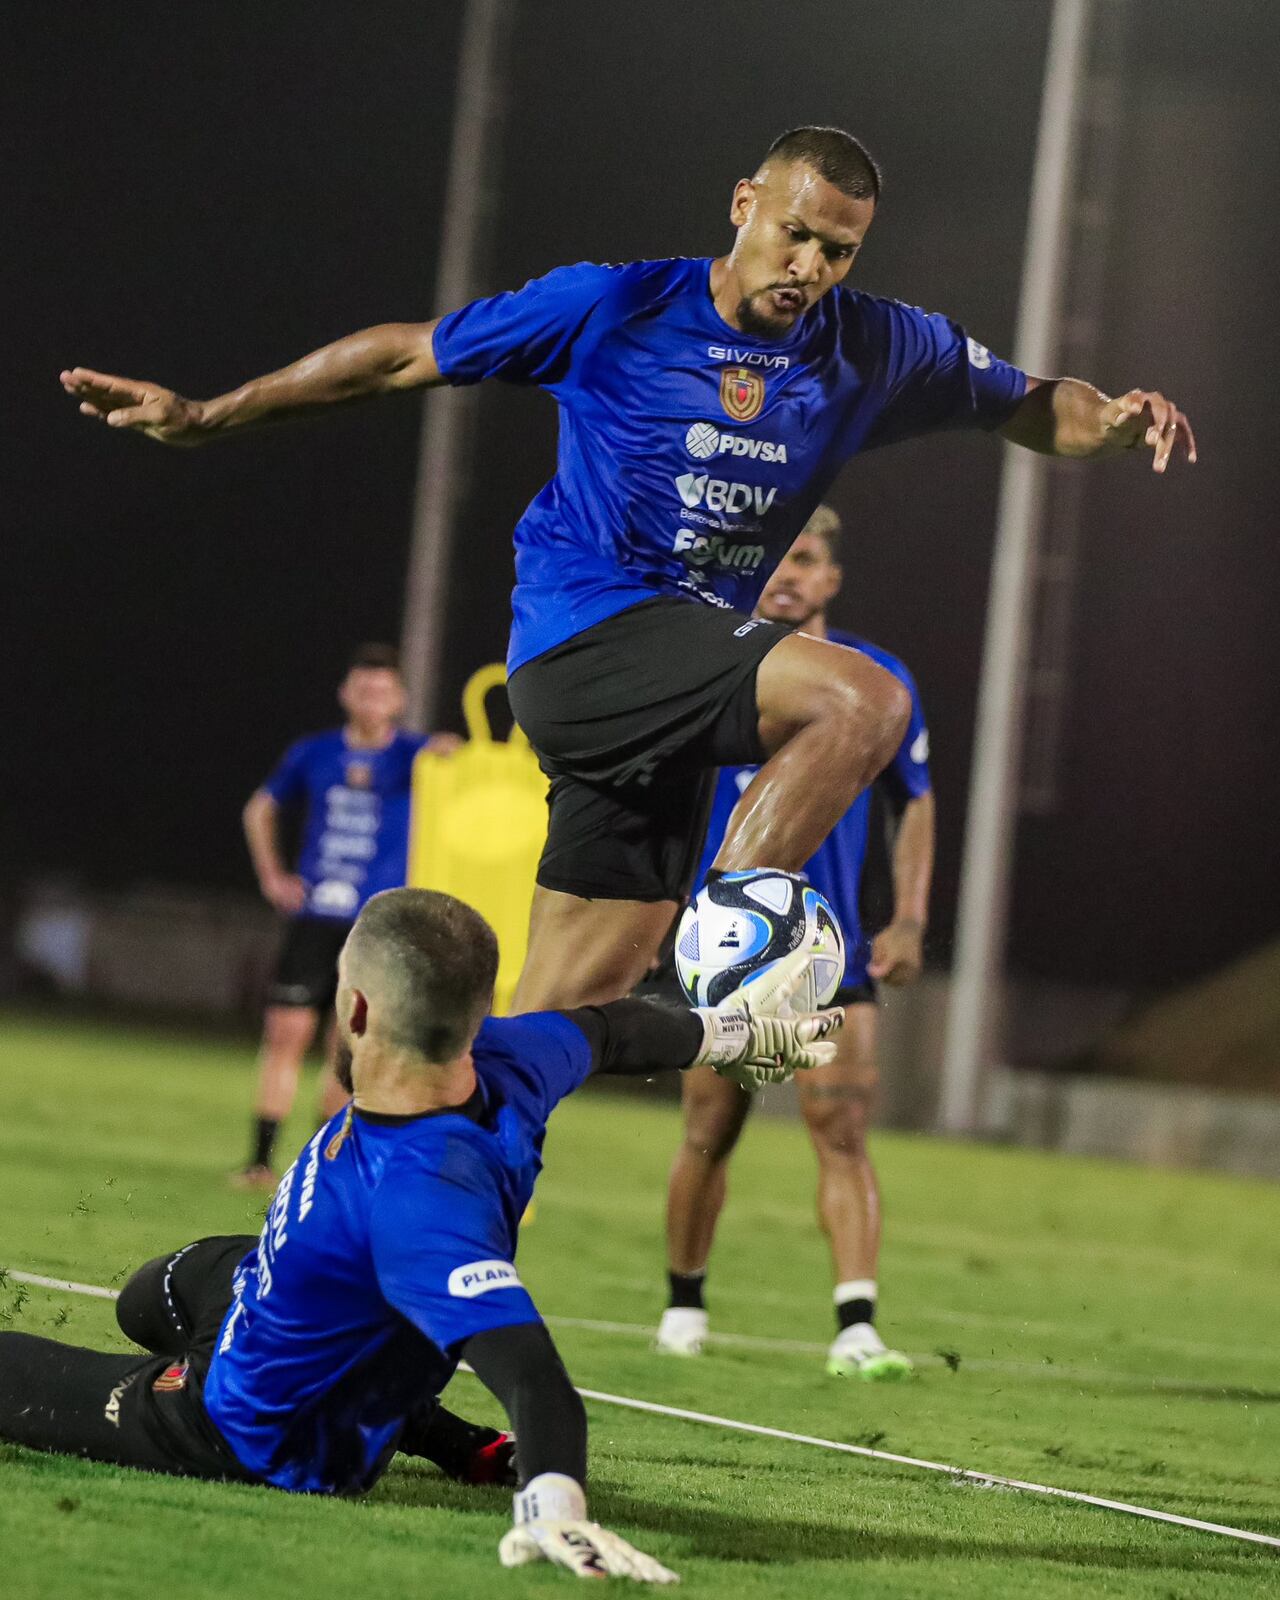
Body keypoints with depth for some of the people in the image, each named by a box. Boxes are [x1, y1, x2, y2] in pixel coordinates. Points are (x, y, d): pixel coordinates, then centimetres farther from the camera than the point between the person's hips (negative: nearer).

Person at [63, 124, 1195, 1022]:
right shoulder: (614, 311, -5)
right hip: (582, 633, -5)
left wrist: (1112, 421, -6)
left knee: (567, 1014, 2)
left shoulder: (875, 351, 6)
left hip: (676, 683, 6)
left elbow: (1026, 406, 18)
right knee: (864, 699, -28)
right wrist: (205, 417, 5)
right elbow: (405, 356, 3)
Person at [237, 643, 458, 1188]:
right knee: (286, 1032, -6)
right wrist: (272, 876, 11)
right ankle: (260, 1159, -3)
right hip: (314, 917, 2)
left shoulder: (411, 755, 1)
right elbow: (260, 810, 23)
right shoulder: (313, 754, 9)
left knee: (348, 1047, -1)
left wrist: (447, 751, -45)